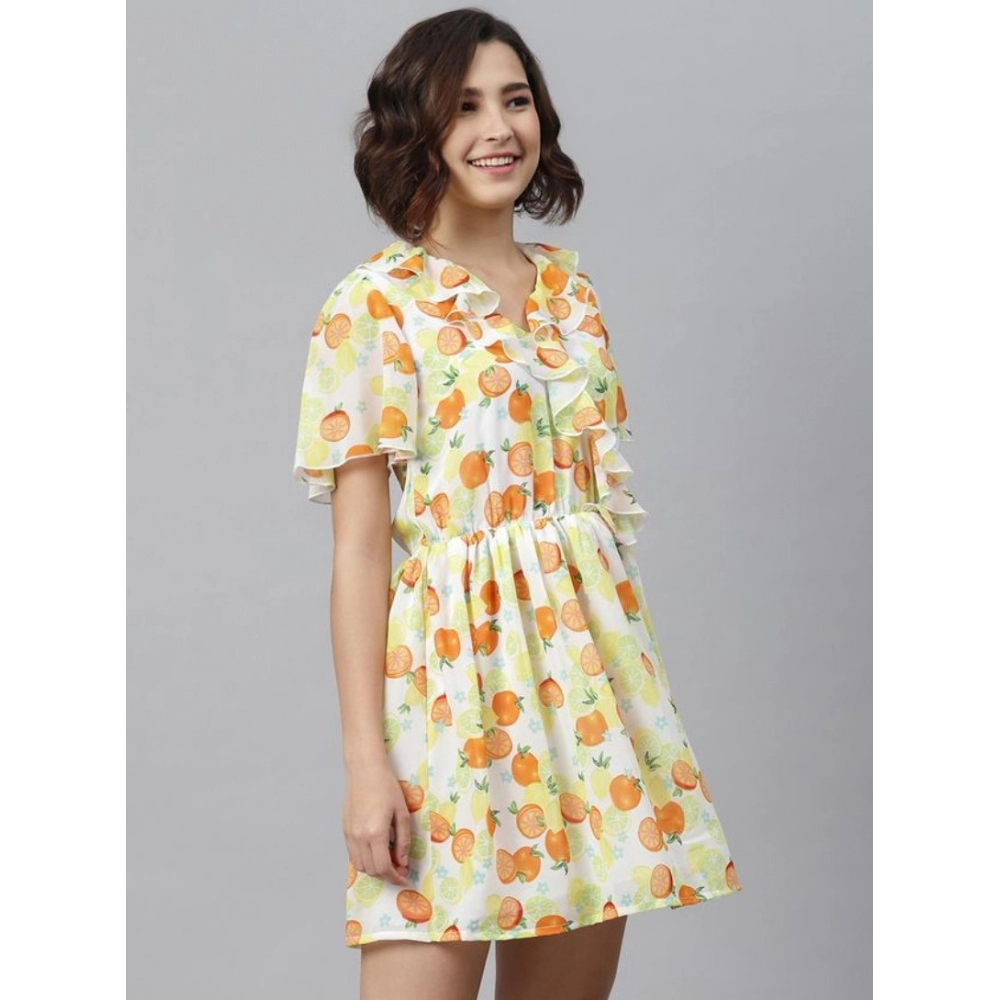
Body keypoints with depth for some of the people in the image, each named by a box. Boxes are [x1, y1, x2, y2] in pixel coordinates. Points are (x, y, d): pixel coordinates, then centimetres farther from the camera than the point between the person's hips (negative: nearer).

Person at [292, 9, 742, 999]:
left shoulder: (570, 290, 11)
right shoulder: (375, 304, -6)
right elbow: (357, 549, -8)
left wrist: (628, 681, 12)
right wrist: (366, 760, -13)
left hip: (590, 666, 6)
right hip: (454, 671, -5)